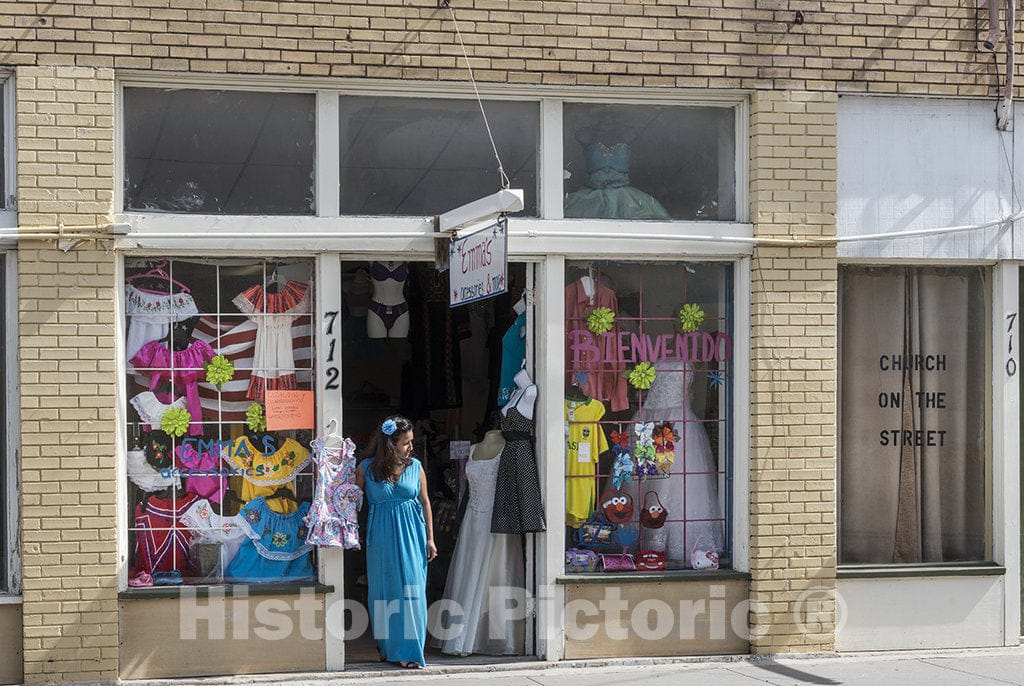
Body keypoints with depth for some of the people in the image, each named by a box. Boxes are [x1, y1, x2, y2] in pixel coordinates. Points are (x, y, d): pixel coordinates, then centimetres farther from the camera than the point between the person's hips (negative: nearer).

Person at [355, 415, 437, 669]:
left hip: (411, 535, 1)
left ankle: (407, 651, 2)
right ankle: (387, 648, 14)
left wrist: (430, 538, 5)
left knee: (410, 589, -2)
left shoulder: (415, 466, 1)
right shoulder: (366, 468, -3)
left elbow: (425, 501, 7)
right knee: (383, 589, 4)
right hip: (381, 537, -1)